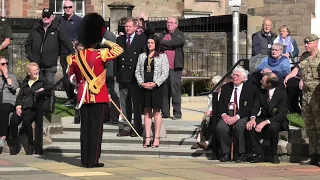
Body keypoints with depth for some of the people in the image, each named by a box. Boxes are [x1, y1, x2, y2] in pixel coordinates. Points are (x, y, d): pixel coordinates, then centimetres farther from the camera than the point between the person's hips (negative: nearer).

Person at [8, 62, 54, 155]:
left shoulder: (41, 80, 14)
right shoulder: (25, 82, 23)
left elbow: (51, 86, -3)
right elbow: (20, 95, 14)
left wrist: (43, 89, -21)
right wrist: (18, 106, -4)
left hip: (33, 107, -3)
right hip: (23, 106, 3)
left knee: (26, 121, -32)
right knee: (13, 120, -25)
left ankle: (31, 145, -14)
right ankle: (14, 144, -9)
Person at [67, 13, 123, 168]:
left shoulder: (76, 56, 3)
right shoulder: (100, 54, -13)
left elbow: (71, 76, 14)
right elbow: (119, 50, -2)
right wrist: (106, 42, 4)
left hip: (83, 96, 5)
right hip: (99, 95, -5)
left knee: (85, 127, 9)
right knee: (96, 128, -1)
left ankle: (85, 159, 12)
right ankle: (93, 160, -1)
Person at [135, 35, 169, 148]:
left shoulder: (162, 56, 1)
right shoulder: (142, 56, 12)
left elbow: (165, 73, -4)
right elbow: (137, 72, 11)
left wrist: (155, 83, -14)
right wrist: (142, 83, -5)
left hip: (156, 86, -3)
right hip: (144, 87, 3)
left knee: (156, 112, -1)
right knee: (147, 112, 4)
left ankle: (156, 138, 2)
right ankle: (147, 138, 5)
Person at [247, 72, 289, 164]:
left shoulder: (282, 93, -17)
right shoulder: (261, 92, 0)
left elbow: (281, 115, -22)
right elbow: (255, 107, -4)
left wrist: (265, 122, -34)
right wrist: (253, 118, -28)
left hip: (277, 121, -5)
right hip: (264, 118, 5)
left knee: (273, 127, -39)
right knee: (250, 126, -25)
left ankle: (274, 155, -17)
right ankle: (259, 154, -17)